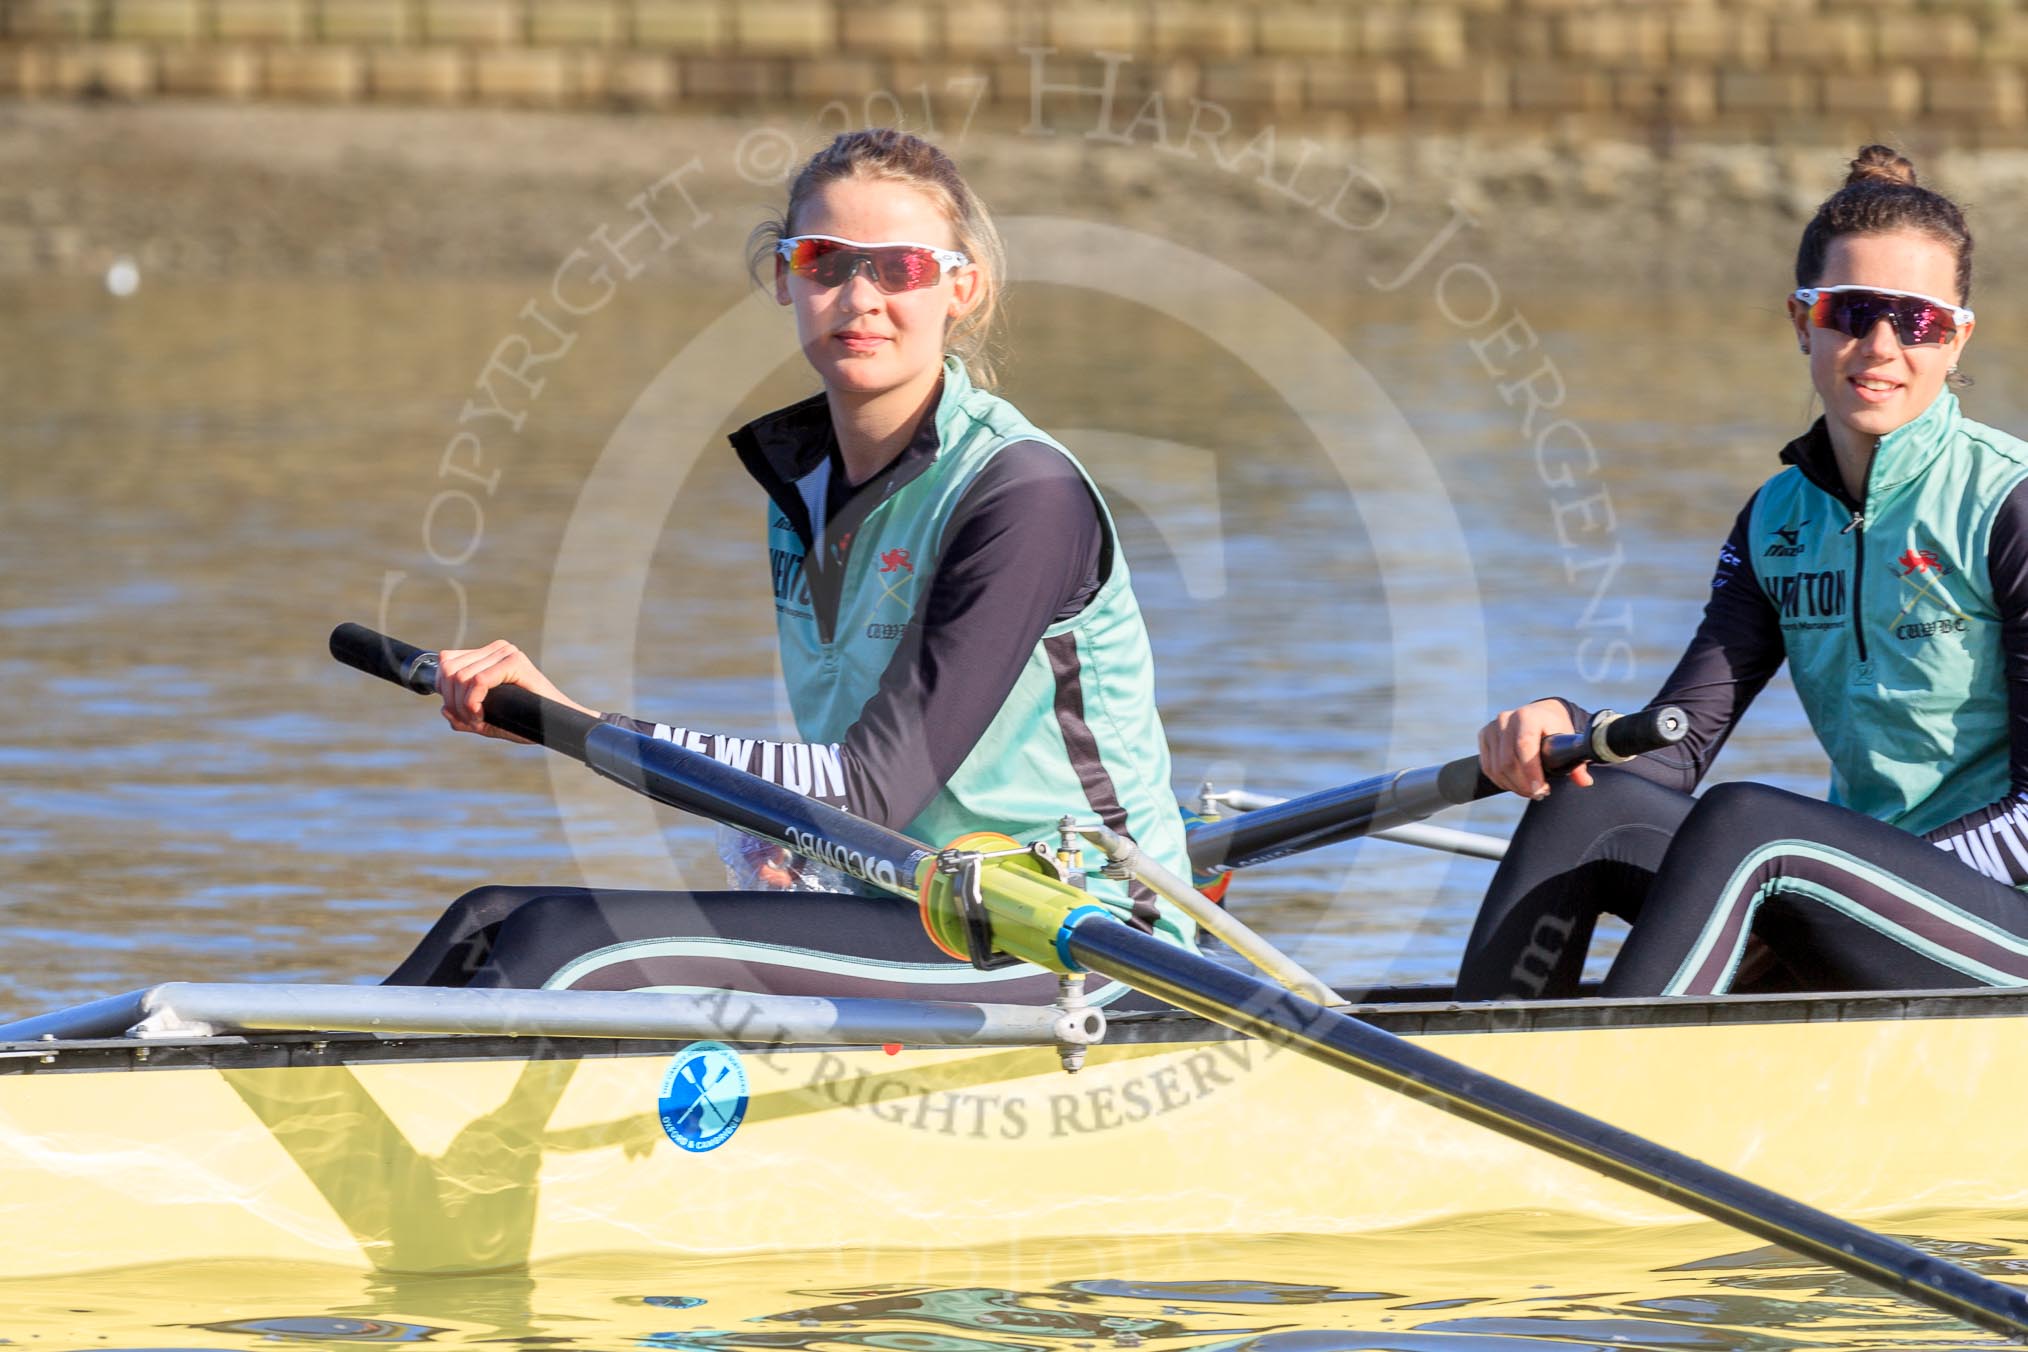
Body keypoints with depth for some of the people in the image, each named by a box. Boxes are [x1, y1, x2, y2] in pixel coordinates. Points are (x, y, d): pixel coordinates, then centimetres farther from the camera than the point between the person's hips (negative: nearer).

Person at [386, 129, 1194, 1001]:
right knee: (496, 922, -7)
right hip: (907, 921, 8)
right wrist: (774, 851, -7)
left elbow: (875, 790, -22)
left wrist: (575, 723, -22)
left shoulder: (1028, 495, -17)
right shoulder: (799, 486, 10)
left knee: (572, 947, -23)